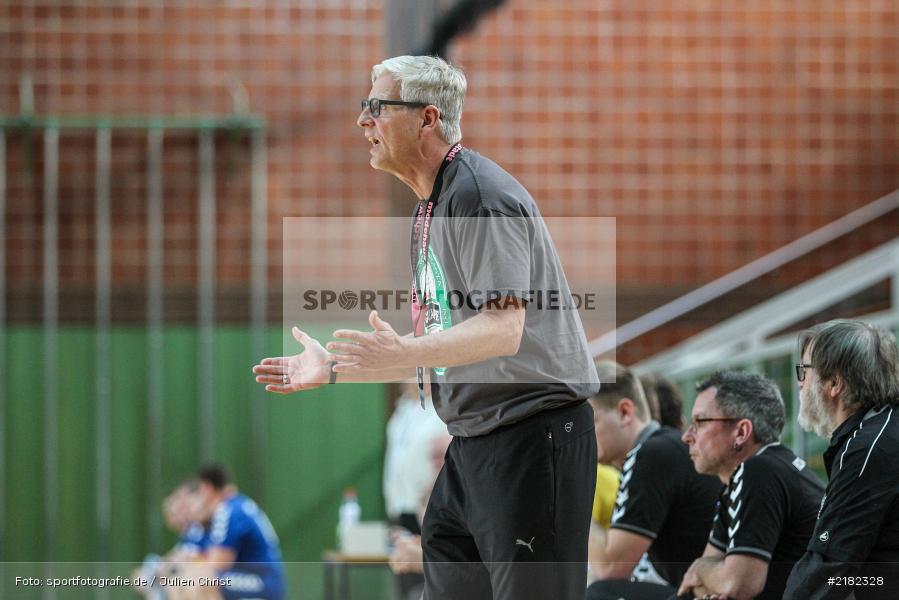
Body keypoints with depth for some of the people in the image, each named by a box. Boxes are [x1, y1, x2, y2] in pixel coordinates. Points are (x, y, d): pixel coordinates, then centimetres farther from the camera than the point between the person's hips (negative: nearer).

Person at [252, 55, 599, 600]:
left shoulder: (481, 195, -15)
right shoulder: (431, 207, 17)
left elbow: (503, 330, -25)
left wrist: (402, 354, -36)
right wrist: (334, 368, 19)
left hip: (531, 428, -10)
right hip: (474, 439, 10)